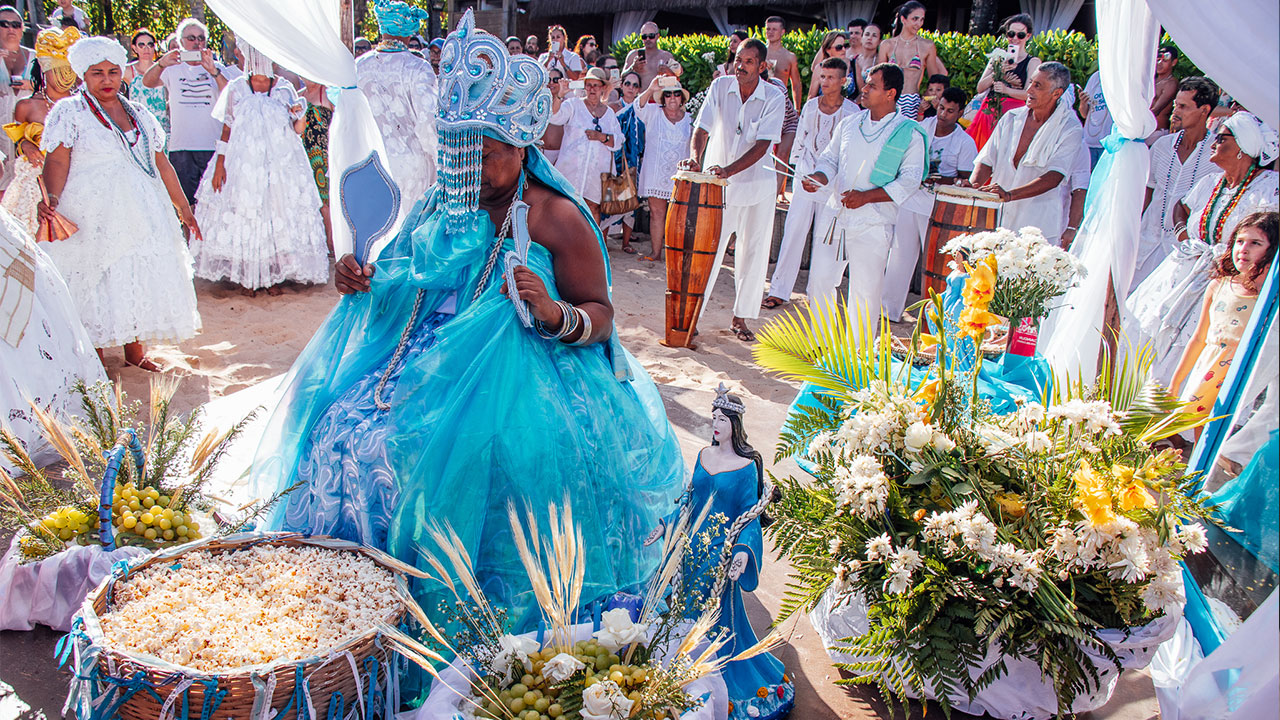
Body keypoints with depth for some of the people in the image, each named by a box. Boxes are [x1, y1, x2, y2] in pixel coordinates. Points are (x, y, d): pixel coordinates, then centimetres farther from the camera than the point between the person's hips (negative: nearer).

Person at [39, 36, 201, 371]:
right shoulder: (68, 111, 0)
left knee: (141, 277, 5)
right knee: (95, 284, -2)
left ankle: (135, 349, 17)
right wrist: (51, 198, -28)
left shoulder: (138, 114, 13)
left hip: (140, 214, 4)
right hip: (92, 216, -4)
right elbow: (56, 160, -10)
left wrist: (183, 208, 15)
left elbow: (161, 163, 16)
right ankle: (94, 356, 7)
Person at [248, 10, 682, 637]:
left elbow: (600, 314, -6)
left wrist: (555, 316, -27)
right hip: (424, 364, 6)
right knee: (346, 433, -15)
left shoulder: (557, 218, -5)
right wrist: (362, 281, 4)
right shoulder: (440, 206, 15)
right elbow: (400, 285, 26)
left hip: (512, 373, -6)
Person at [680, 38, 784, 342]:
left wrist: (729, 170, -31)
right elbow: (702, 129, -10)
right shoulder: (720, 87, -4)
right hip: (717, 184, 0)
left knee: (753, 252, 5)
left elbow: (762, 146, -18)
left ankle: (740, 317, 18)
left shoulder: (774, 97, -9)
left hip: (756, 184, 0)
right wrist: (695, 157, -31)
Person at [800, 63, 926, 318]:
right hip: (834, 216, 5)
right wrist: (818, 178, -6)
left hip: (872, 224, -5)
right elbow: (829, 160, 18)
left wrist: (866, 196, -18)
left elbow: (909, 181, -9)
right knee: (819, 281, 6)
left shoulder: (909, 133, -4)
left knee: (865, 292, 0)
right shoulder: (850, 124, 12)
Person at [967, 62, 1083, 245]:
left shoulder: (1070, 129, -6)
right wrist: (973, 185, -11)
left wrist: (1010, 195, -31)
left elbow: (1054, 177, -18)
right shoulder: (1011, 118, 8)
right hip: (999, 220, 3)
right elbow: (987, 160, 10)